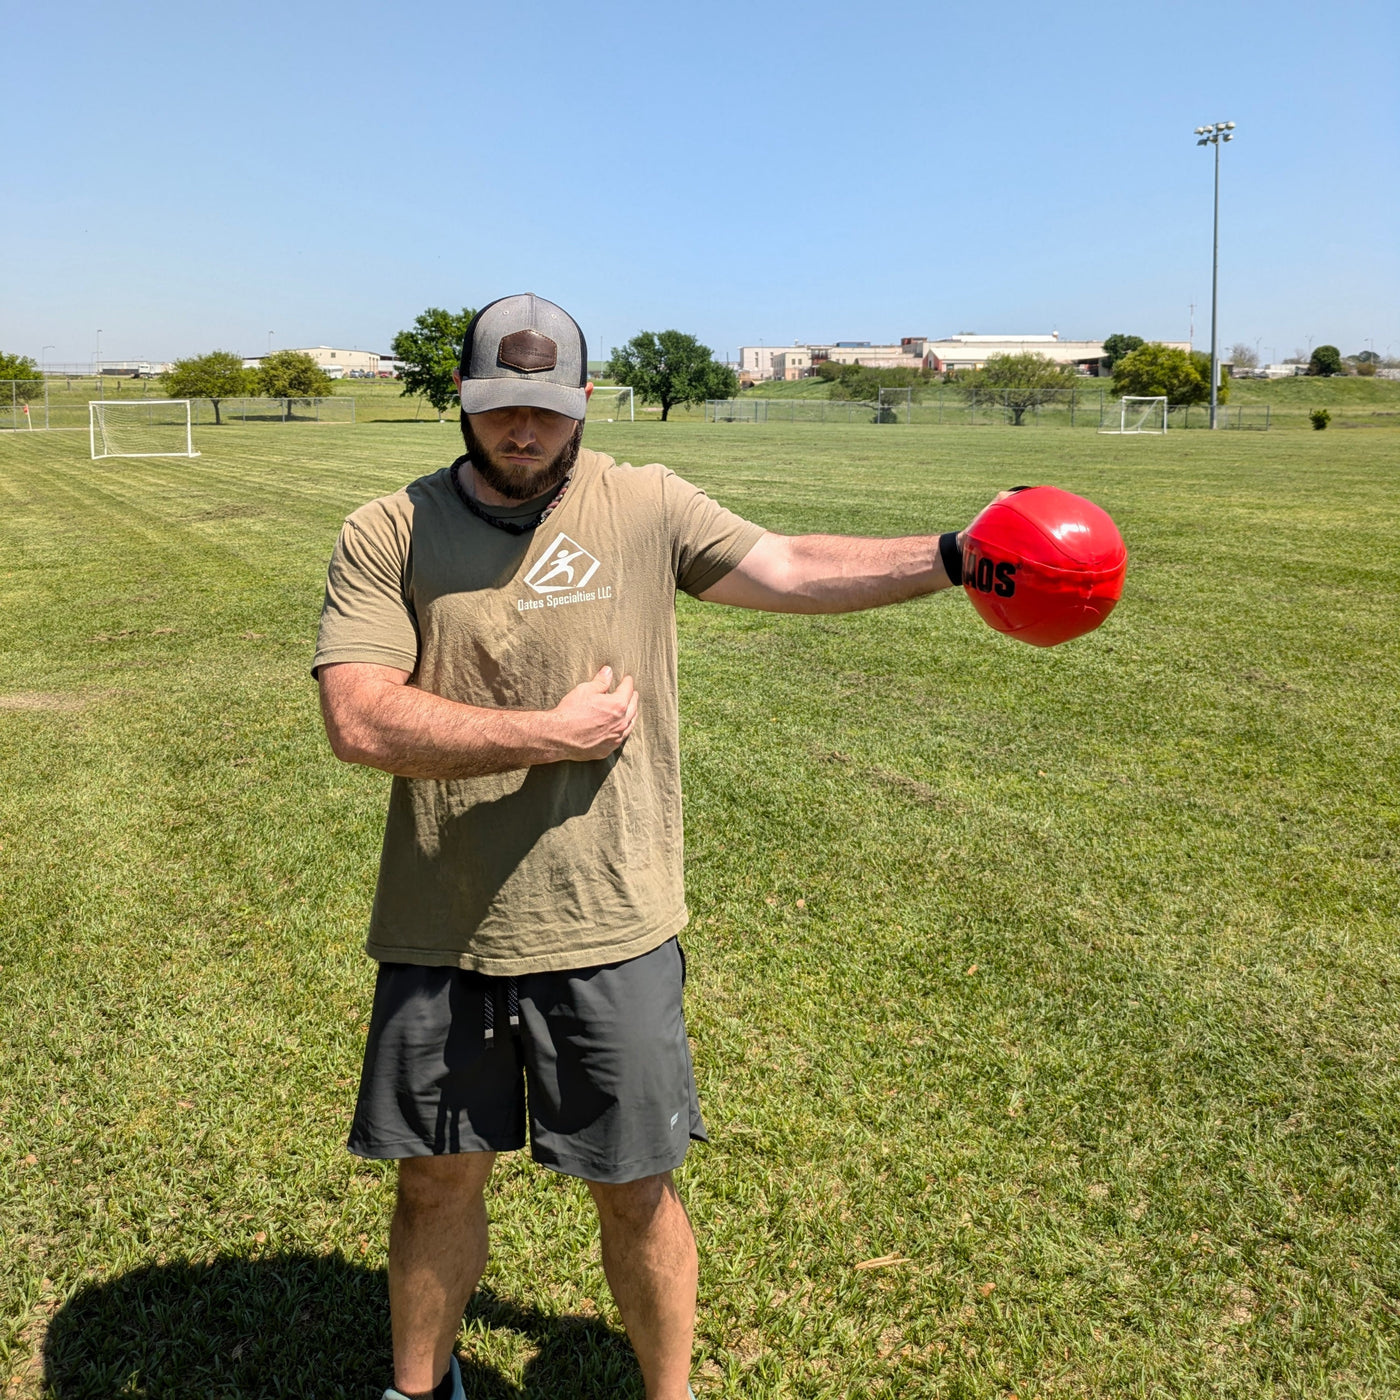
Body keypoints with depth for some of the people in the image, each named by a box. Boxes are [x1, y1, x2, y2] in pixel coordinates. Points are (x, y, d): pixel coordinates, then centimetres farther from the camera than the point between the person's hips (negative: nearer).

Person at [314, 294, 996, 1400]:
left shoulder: (647, 507, -1)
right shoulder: (389, 533, -5)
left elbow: (797, 569, -1)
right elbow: (360, 721, -16)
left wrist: (954, 557, -10)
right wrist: (554, 734, -16)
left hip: (609, 932, 0)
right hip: (440, 933, 1)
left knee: (637, 1187, 13)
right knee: (439, 1181, 19)